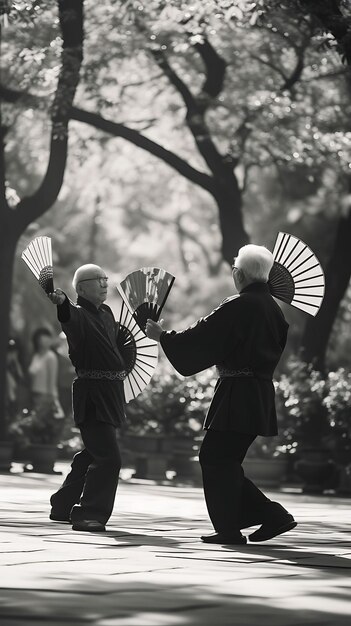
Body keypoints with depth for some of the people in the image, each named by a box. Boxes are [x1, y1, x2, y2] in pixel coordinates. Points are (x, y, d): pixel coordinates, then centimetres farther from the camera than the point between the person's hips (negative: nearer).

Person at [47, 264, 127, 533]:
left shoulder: (106, 313, 15)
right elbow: (68, 316, -37)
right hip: (91, 395, -9)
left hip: (110, 392, 9)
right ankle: (89, 515, -11)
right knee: (108, 457, -16)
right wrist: (60, 301, -57)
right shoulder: (78, 314, -11)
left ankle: (63, 506, 34)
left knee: (92, 453, 20)